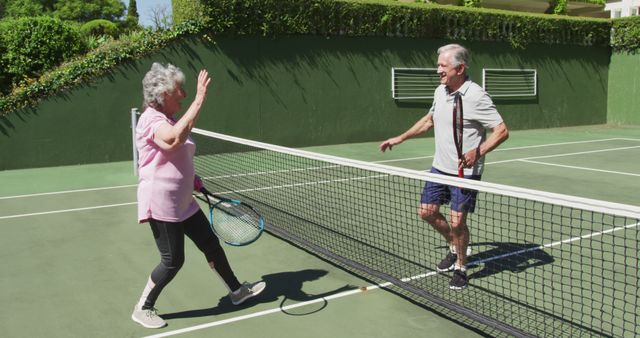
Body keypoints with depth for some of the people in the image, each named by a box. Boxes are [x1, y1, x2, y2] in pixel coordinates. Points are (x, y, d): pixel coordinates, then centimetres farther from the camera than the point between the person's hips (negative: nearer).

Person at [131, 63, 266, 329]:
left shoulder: (168, 120, 11)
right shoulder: (151, 120, -19)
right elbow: (175, 139, -42)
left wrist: (192, 179, 11)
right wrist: (199, 100, -38)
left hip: (184, 203, 9)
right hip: (161, 205, -9)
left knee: (211, 244, 15)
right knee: (172, 261, 0)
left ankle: (237, 291, 31)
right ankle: (142, 309, 21)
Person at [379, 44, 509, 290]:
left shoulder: (476, 96, -18)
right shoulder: (440, 92, 5)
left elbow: (502, 130, -18)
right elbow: (429, 120, 22)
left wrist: (478, 152, -32)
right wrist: (401, 138, 20)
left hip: (465, 171, -7)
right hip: (440, 166, 7)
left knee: (457, 221, -7)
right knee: (427, 212, 9)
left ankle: (460, 268, 18)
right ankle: (454, 247, 34)